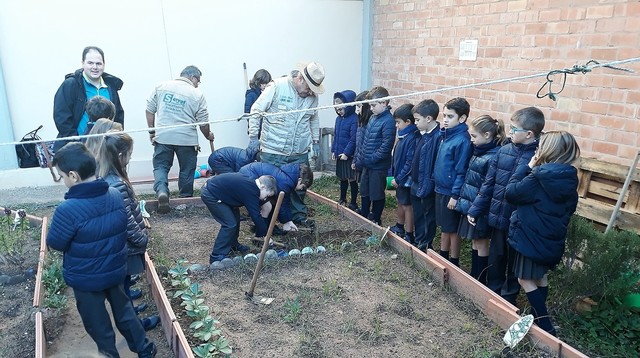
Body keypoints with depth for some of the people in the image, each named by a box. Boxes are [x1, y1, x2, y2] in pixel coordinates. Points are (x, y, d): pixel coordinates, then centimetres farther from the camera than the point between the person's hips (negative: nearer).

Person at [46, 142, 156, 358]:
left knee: (97, 323, 17)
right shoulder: (116, 195, -11)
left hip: (86, 279, -5)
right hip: (116, 270, 5)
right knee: (124, 310, 25)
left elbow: (54, 243, -14)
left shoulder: (68, 210, -29)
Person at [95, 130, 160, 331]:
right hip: (125, 245, -9)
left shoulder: (104, 177, -5)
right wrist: (143, 239, -13)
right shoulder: (117, 185, -33)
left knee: (122, 280, 28)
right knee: (123, 282, 11)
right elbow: (127, 222, -28)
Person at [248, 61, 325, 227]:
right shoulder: (277, 87, -12)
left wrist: (316, 140, 21)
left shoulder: (313, 95, 4)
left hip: (300, 153, 5)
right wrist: (253, 136, -7)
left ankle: (299, 215, 33)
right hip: (273, 151, -4)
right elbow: (256, 111, -7)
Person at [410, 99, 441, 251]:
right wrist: (414, 181, 14)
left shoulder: (437, 137, -22)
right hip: (417, 185, 9)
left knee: (428, 217, 9)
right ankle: (418, 243, 36)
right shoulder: (424, 134, 6)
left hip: (427, 188, -8)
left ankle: (425, 246, 24)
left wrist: (426, 187, -21)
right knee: (418, 216, 20)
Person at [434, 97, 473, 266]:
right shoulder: (445, 135, 6)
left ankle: (454, 263, 21)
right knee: (444, 227, 20)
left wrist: (455, 195, -18)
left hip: (451, 192, -8)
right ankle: (443, 257, 35)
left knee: (453, 229, 6)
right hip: (441, 189, 8)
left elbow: (461, 171, -19)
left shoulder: (462, 140, -19)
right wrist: (437, 183, 14)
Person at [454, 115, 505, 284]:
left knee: (481, 243, 5)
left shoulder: (493, 157, -20)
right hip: (470, 205, 8)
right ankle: (474, 276, 30)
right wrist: (462, 201, 14)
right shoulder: (479, 152, 8)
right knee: (475, 241, 17)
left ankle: (481, 281, 19)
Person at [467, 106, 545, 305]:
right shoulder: (504, 151, 0)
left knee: (514, 264, 14)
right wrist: (475, 209, 7)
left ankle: (507, 301, 33)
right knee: (495, 260, 19)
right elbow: (488, 183, 5)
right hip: (498, 217, 5)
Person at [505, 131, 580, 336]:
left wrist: (527, 167, -8)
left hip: (530, 237, -8)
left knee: (525, 279, 3)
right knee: (541, 278, 20)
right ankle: (539, 317, 32)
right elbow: (569, 210, 13)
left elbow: (511, 193, -14)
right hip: (553, 240, 8)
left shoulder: (538, 178, -22)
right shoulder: (569, 180, 3)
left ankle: (546, 327, 4)